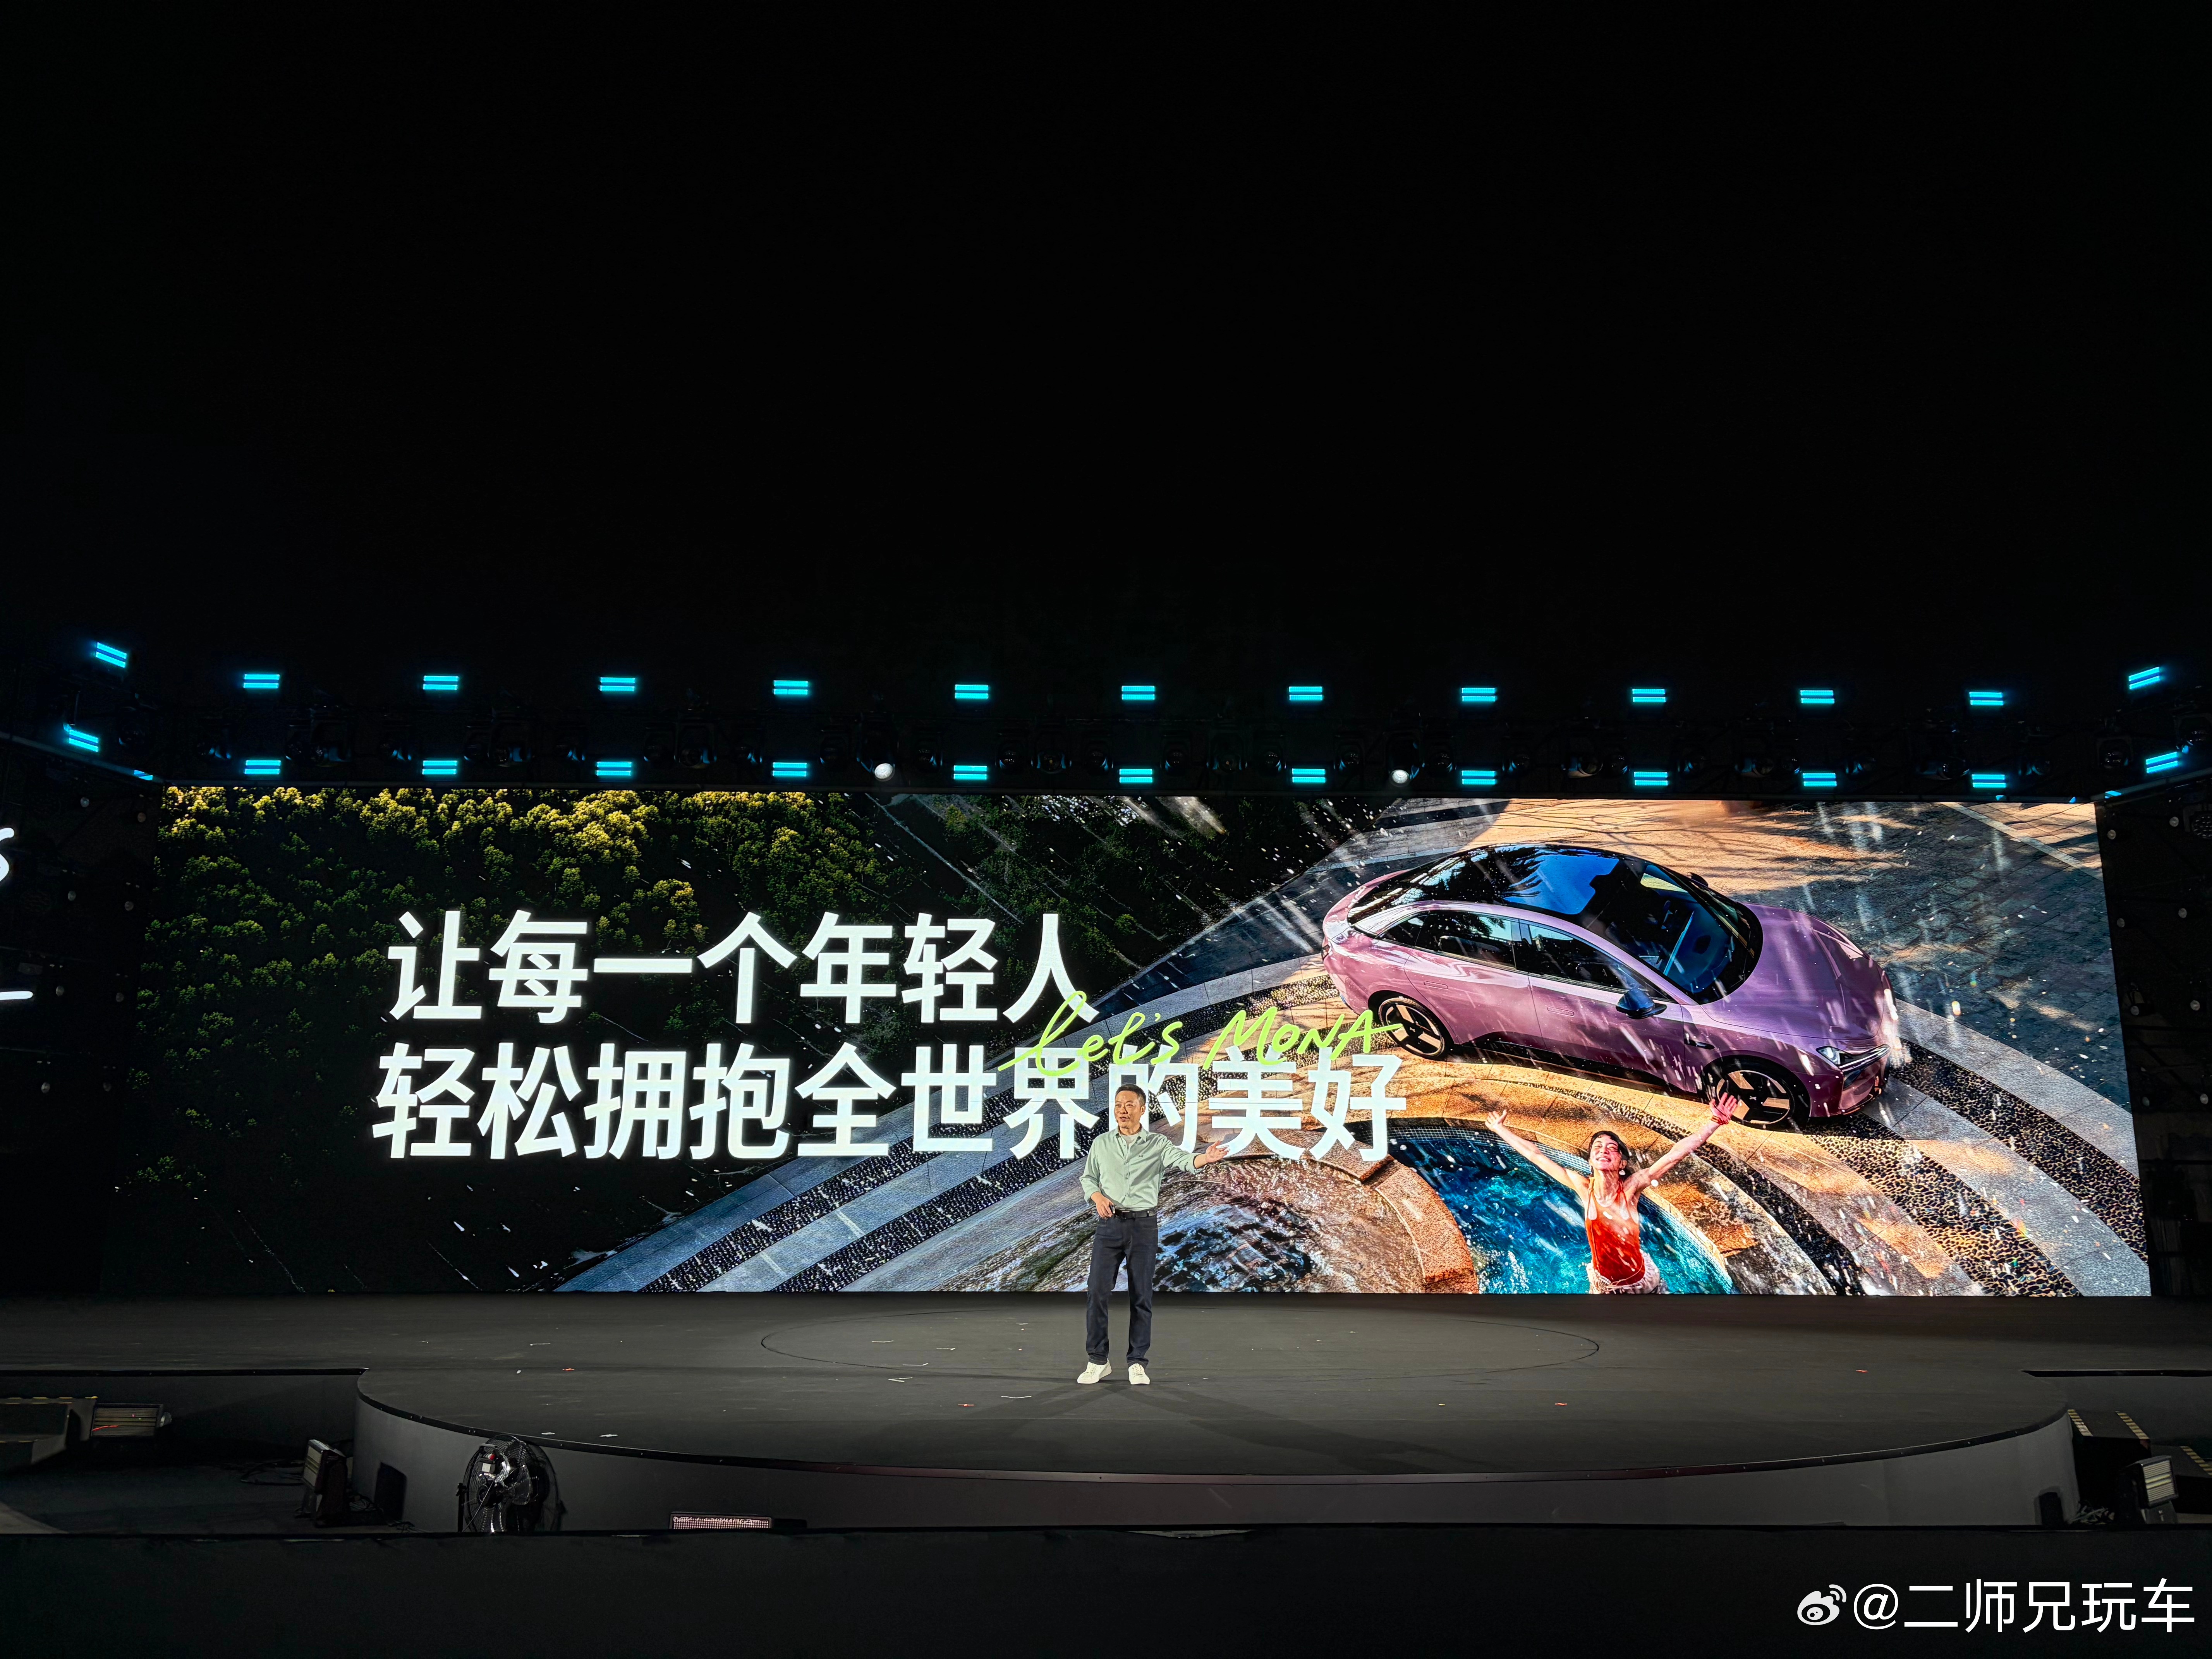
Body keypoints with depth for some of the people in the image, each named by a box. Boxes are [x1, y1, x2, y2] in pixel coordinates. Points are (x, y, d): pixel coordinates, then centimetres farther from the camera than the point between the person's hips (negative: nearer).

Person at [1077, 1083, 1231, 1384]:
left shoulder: (1158, 1145, 0)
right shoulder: (1101, 1144, 8)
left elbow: (1185, 1160, -16)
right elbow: (1088, 1178, 14)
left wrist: (1208, 1158, -38)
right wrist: (1098, 1197, -8)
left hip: (1144, 1226, -1)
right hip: (1109, 1225, 1)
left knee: (1141, 1296, 2)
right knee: (1097, 1291, -3)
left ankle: (1137, 1362, 12)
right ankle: (1098, 1361, 8)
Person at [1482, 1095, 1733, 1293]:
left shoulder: (1630, 1188, -23)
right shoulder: (1584, 1187, -17)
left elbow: (1676, 1153, -32)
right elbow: (1535, 1155, -9)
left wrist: (1716, 1122, -39)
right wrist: (1500, 1130, -3)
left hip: (1641, 1282, -2)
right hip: (1603, 1283, 2)